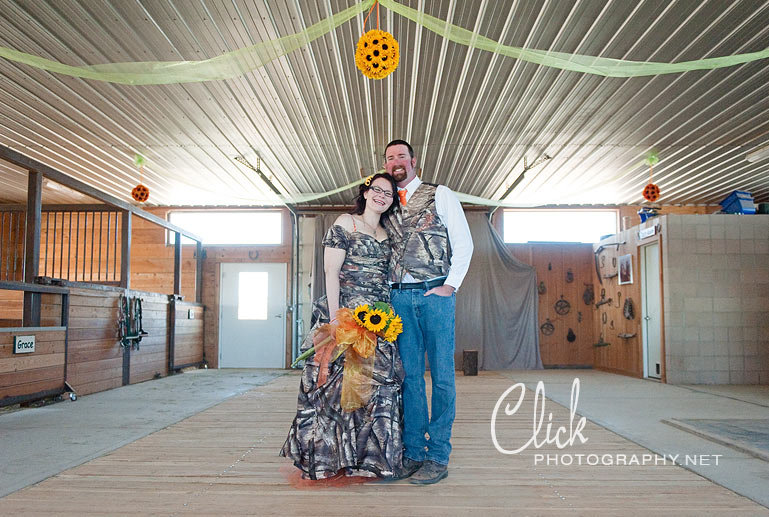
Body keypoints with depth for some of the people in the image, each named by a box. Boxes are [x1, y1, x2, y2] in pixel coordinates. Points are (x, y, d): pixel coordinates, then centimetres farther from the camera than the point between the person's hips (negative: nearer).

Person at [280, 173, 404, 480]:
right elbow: (331, 272, -8)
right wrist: (335, 315, -16)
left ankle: (365, 455, 15)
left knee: (376, 383, 4)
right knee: (338, 381, -4)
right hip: (346, 313, -6)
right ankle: (326, 458, 6)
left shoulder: (386, 235, 19)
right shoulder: (346, 223, 0)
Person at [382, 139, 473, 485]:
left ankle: (438, 456, 5)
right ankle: (413, 452, 11)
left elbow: (463, 242, 1)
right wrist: (387, 289, 6)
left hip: (435, 292, -4)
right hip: (399, 297, 4)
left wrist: (450, 286, -7)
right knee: (410, 375, 5)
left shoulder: (440, 195, 6)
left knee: (441, 374, -2)